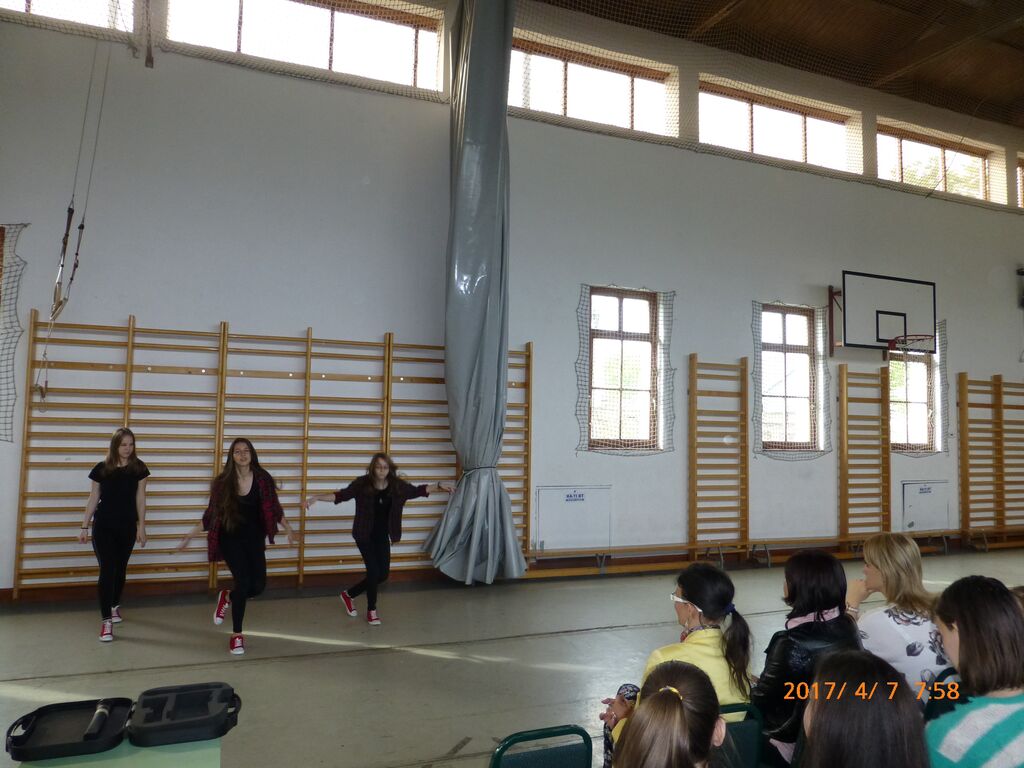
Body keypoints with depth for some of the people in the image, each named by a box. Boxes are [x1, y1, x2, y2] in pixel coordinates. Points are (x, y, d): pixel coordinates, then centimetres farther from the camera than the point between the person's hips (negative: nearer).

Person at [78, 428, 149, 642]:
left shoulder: (139, 468, -2)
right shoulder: (102, 469, -5)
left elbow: (140, 498, 2)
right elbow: (93, 499, 2)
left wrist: (141, 526, 1)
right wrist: (84, 527, 3)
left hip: (127, 527, 2)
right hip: (103, 526, -2)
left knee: (120, 569, 14)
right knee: (107, 570, -7)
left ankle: (114, 606, 38)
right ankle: (106, 621, -5)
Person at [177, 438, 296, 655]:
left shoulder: (262, 478, -6)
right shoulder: (223, 481, -7)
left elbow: (274, 507, 2)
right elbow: (211, 513, 3)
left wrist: (287, 528, -4)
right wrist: (191, 535, 2)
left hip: (254, 539, 2)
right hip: (230, 538, -2)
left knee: (258, 585, -3)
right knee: (244, 581, -12)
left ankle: (227, 597, 33)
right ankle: (237, 635, 8)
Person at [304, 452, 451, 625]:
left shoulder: (397, 485, -7)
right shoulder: (362, 483, -15)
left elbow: (417, 490, 6)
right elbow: (341, 495, -15)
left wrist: (438, 486, 1)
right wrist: (316, 497, -25)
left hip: (383, 536, 4)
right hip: (364, 535, -4)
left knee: (383, 574, 8)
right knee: (374, 571, -8)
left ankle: (349, 594, 31)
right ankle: (372, 610, 17)